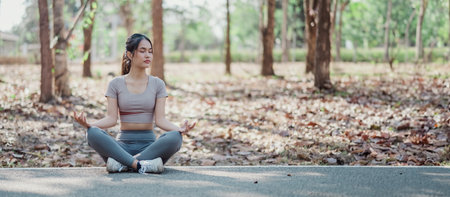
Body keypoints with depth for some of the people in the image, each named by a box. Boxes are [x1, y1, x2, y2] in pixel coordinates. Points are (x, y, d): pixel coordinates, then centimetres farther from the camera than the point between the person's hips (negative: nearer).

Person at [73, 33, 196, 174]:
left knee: (174, 137, -32)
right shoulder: (116, 84, 7)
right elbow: (111, 119, -2)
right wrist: (88, 124, -21)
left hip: (149, 145, 1)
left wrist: (179, 129, -22)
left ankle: (122, 163, -31)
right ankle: (141, 165, -37)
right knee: (93, 134, -30)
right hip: (123, 144, 0)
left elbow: (160, 119, -1)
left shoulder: (157, 84, 8)